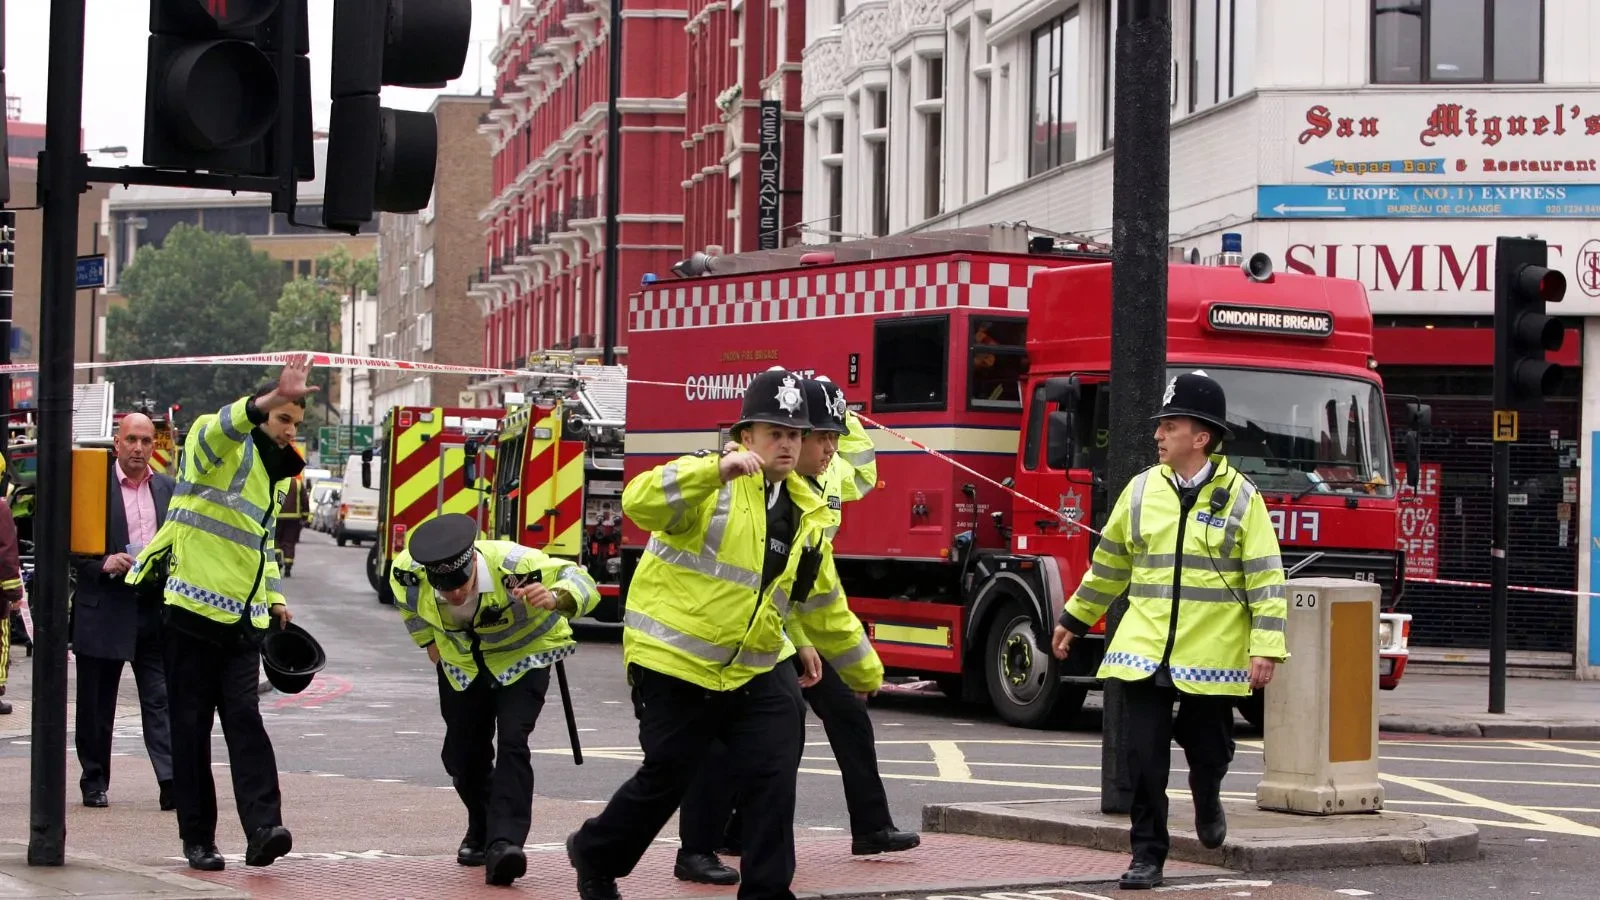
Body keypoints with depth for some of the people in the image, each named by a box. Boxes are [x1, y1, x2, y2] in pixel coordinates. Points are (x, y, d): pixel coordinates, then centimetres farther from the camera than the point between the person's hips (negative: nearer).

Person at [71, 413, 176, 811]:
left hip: (155, 609, 2)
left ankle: (171, 780, -12)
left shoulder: (167, 488, 12)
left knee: (161, 698, -5)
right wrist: (103, 563, -17)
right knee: (97, 703, 7)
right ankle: (94, 782, 18)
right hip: (104, 609, -2)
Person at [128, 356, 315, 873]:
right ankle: (197, 837, 7)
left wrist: (275, 597, 20)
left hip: (243, 622, 6)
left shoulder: (268, 475, 20)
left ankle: (263, 828, -19)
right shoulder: (224, 450, -5)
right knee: (192, 728, 1)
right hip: (194, 613, -6)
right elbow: (219, 428, -31)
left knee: (245, 721, -8)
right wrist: (270, 400, -48)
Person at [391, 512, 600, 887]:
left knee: (512, 741, -23)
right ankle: (480, 832, 34)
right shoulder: (409, 571, -27)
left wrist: (555, 598, -55)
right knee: (462, 754, 8)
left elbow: (579, 580, -34)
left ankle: (504, 844, -28)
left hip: (523, 655, -4)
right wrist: (428, 640, 8)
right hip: (461, 662, 4)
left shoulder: (512, 565, -40)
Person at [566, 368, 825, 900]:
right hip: (676, 662, -6)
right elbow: (640, 503, -32)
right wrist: (717, 469, -42)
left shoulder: (803, 508, 10)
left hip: (756, 668, 6)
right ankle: (595, 855, 32)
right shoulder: (709, 481, -12)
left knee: (774, 776, -7)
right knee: (665, 778, 7)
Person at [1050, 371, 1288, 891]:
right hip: (1145, 652, 2)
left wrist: (1266, 648, -13)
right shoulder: (1141, 490, 5)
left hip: (1211, 656, -2)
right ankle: (1147, 854, 7)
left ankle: (1206, 799, 45)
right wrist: (1073, 620, 21)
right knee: (1145, 757, -3)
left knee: (1209, 750, 11)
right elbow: (1109, 564, 17)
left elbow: (1266, 579, -5)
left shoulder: (1240, 497, -4)